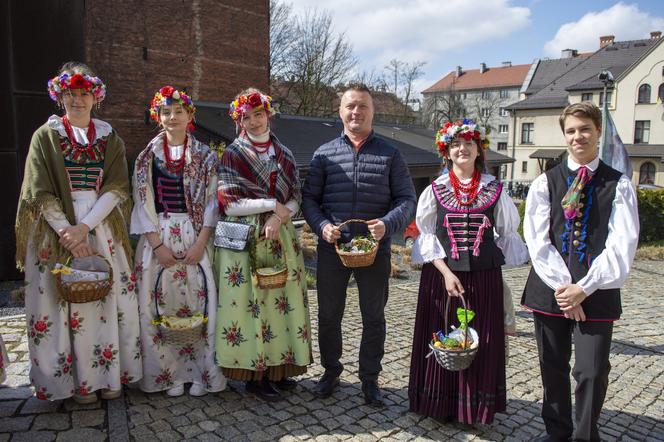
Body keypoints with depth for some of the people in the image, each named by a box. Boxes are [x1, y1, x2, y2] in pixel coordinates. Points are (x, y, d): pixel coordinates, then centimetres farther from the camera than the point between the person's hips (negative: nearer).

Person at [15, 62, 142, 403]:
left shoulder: (110, 139, 8)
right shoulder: (45, 136, 5)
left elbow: (116, 188, -2)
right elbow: (40, 192, -3)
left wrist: (84, 227, -14)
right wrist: (66, 232, -14)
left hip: (103, 229, 1)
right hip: (57, 230, -1)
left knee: (108, 299, 2)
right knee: (64, 301, 0)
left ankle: (108, 373, 15)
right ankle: (76, 379, 12)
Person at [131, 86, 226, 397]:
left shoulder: (205, 156, 5)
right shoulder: (147, 157, 8)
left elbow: (211, 201, 0)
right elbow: (143, 203, 2)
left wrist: (201, 242, -11)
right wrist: (157, 245, -8)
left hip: (195, 237, -1)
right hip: (158, 238, 1)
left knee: (198, 300, -2)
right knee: (161, 303, 2)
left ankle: (200, 372, 11)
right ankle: (170, 374, 14)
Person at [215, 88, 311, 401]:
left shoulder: (285, 155, 13)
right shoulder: (232, 155, 1)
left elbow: (296, 199, 8)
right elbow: (229, 204, -8)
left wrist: (280, 216, -12)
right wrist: (273, 204, -10)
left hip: (280, 238, 4)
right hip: (244, 240, -4)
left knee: (282, 299, 4)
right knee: (249, 301, -4)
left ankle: (276, 367, 17)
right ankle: (253, 374, 9)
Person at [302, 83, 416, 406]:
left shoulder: (389, 154, 4)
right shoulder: (325, 153, 5)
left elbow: (406, 199, 1)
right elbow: (309, 197, 5)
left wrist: (388, 224, -17)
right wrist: (322, 226, -13)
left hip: (375, 248, 0)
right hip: (332, 247, 1)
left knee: (374, 317, 10)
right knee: (328, 314, 12)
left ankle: (370, 378, 29)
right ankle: (331, 370, 33)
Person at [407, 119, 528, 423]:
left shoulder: (495, 190, 3)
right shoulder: (435, 190, 1)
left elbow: (508, 235, 9)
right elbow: (426, 238, -2)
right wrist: (446, 273, -12)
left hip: (484, 278, 1)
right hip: (442, 276, -1)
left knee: (481, 344, 8)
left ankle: (476, 407, 25)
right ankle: (442, 404, 24)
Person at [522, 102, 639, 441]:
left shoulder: (619, 185, 3)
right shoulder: (545, 182, 6)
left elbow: (621, 244, -6)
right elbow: (538, 240, -2)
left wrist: (584, 288, -13)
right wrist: (562, 286, -11)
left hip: (596, 292, -1)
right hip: (550, 290, 1)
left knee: (592, 372, 0)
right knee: (553, 368, 11)